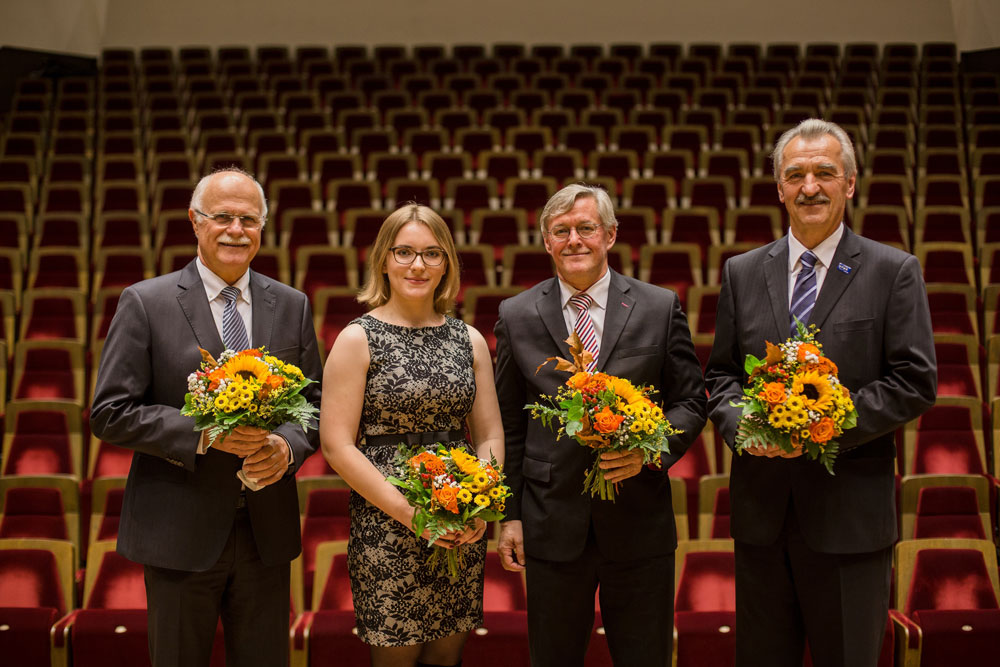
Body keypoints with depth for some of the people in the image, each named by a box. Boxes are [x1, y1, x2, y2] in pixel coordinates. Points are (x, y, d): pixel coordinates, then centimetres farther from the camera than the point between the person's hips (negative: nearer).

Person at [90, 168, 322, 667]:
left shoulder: (292, 306, 6)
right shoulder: (145, 302, -5)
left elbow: (315, 403, 9)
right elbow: (110, 414, -8)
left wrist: (287, 446, -12)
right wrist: (203, 431, -21)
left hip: (266, 529, 3)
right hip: (180, 529, -3)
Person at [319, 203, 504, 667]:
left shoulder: (469, 341, 8)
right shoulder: (358, 339, -4)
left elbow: (491, 434, 11)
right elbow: (337, 445, -9)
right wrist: (410, 512, -16)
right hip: (385, 527, -4)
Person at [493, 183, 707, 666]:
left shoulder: (661, 308, 0)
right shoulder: (517, 316, 2)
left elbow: (690, 401, 4)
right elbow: (509, 425, 6)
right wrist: (509, 514, 3)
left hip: (639, 523, 0)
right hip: (552, 528, 1)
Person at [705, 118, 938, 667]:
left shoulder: (894, 272, -1)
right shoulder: (741, 273, 9)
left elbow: (916, 383, -6)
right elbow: (720, 375, 11)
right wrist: (742, 424, -10)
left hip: (850, 511, -2)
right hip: (761, 507, 3)